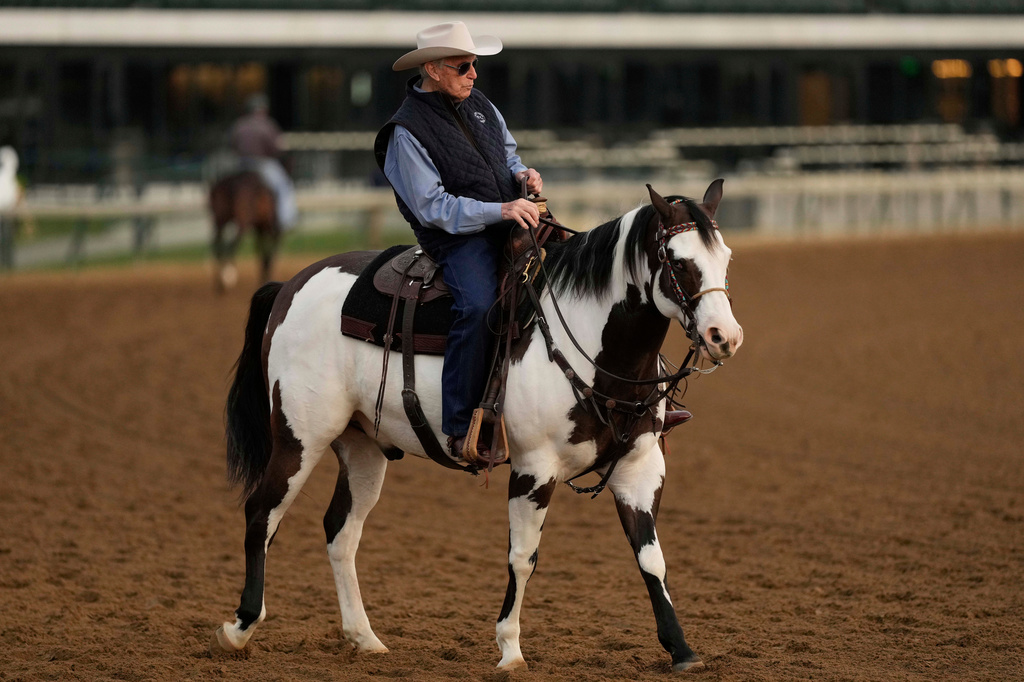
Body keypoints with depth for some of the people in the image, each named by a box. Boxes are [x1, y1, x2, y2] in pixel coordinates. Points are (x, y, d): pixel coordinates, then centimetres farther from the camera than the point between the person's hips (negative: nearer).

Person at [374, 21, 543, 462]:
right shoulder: (407, 131, -11)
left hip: (511, 226, 8)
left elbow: (507, 153, 26)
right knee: (478, 308, -33)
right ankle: (460, 430, -30)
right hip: (458, 238, -8)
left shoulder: (478, 105, 12)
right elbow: (432, 207, -16)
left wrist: (523, 174, 2)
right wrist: (500, 210, -22)